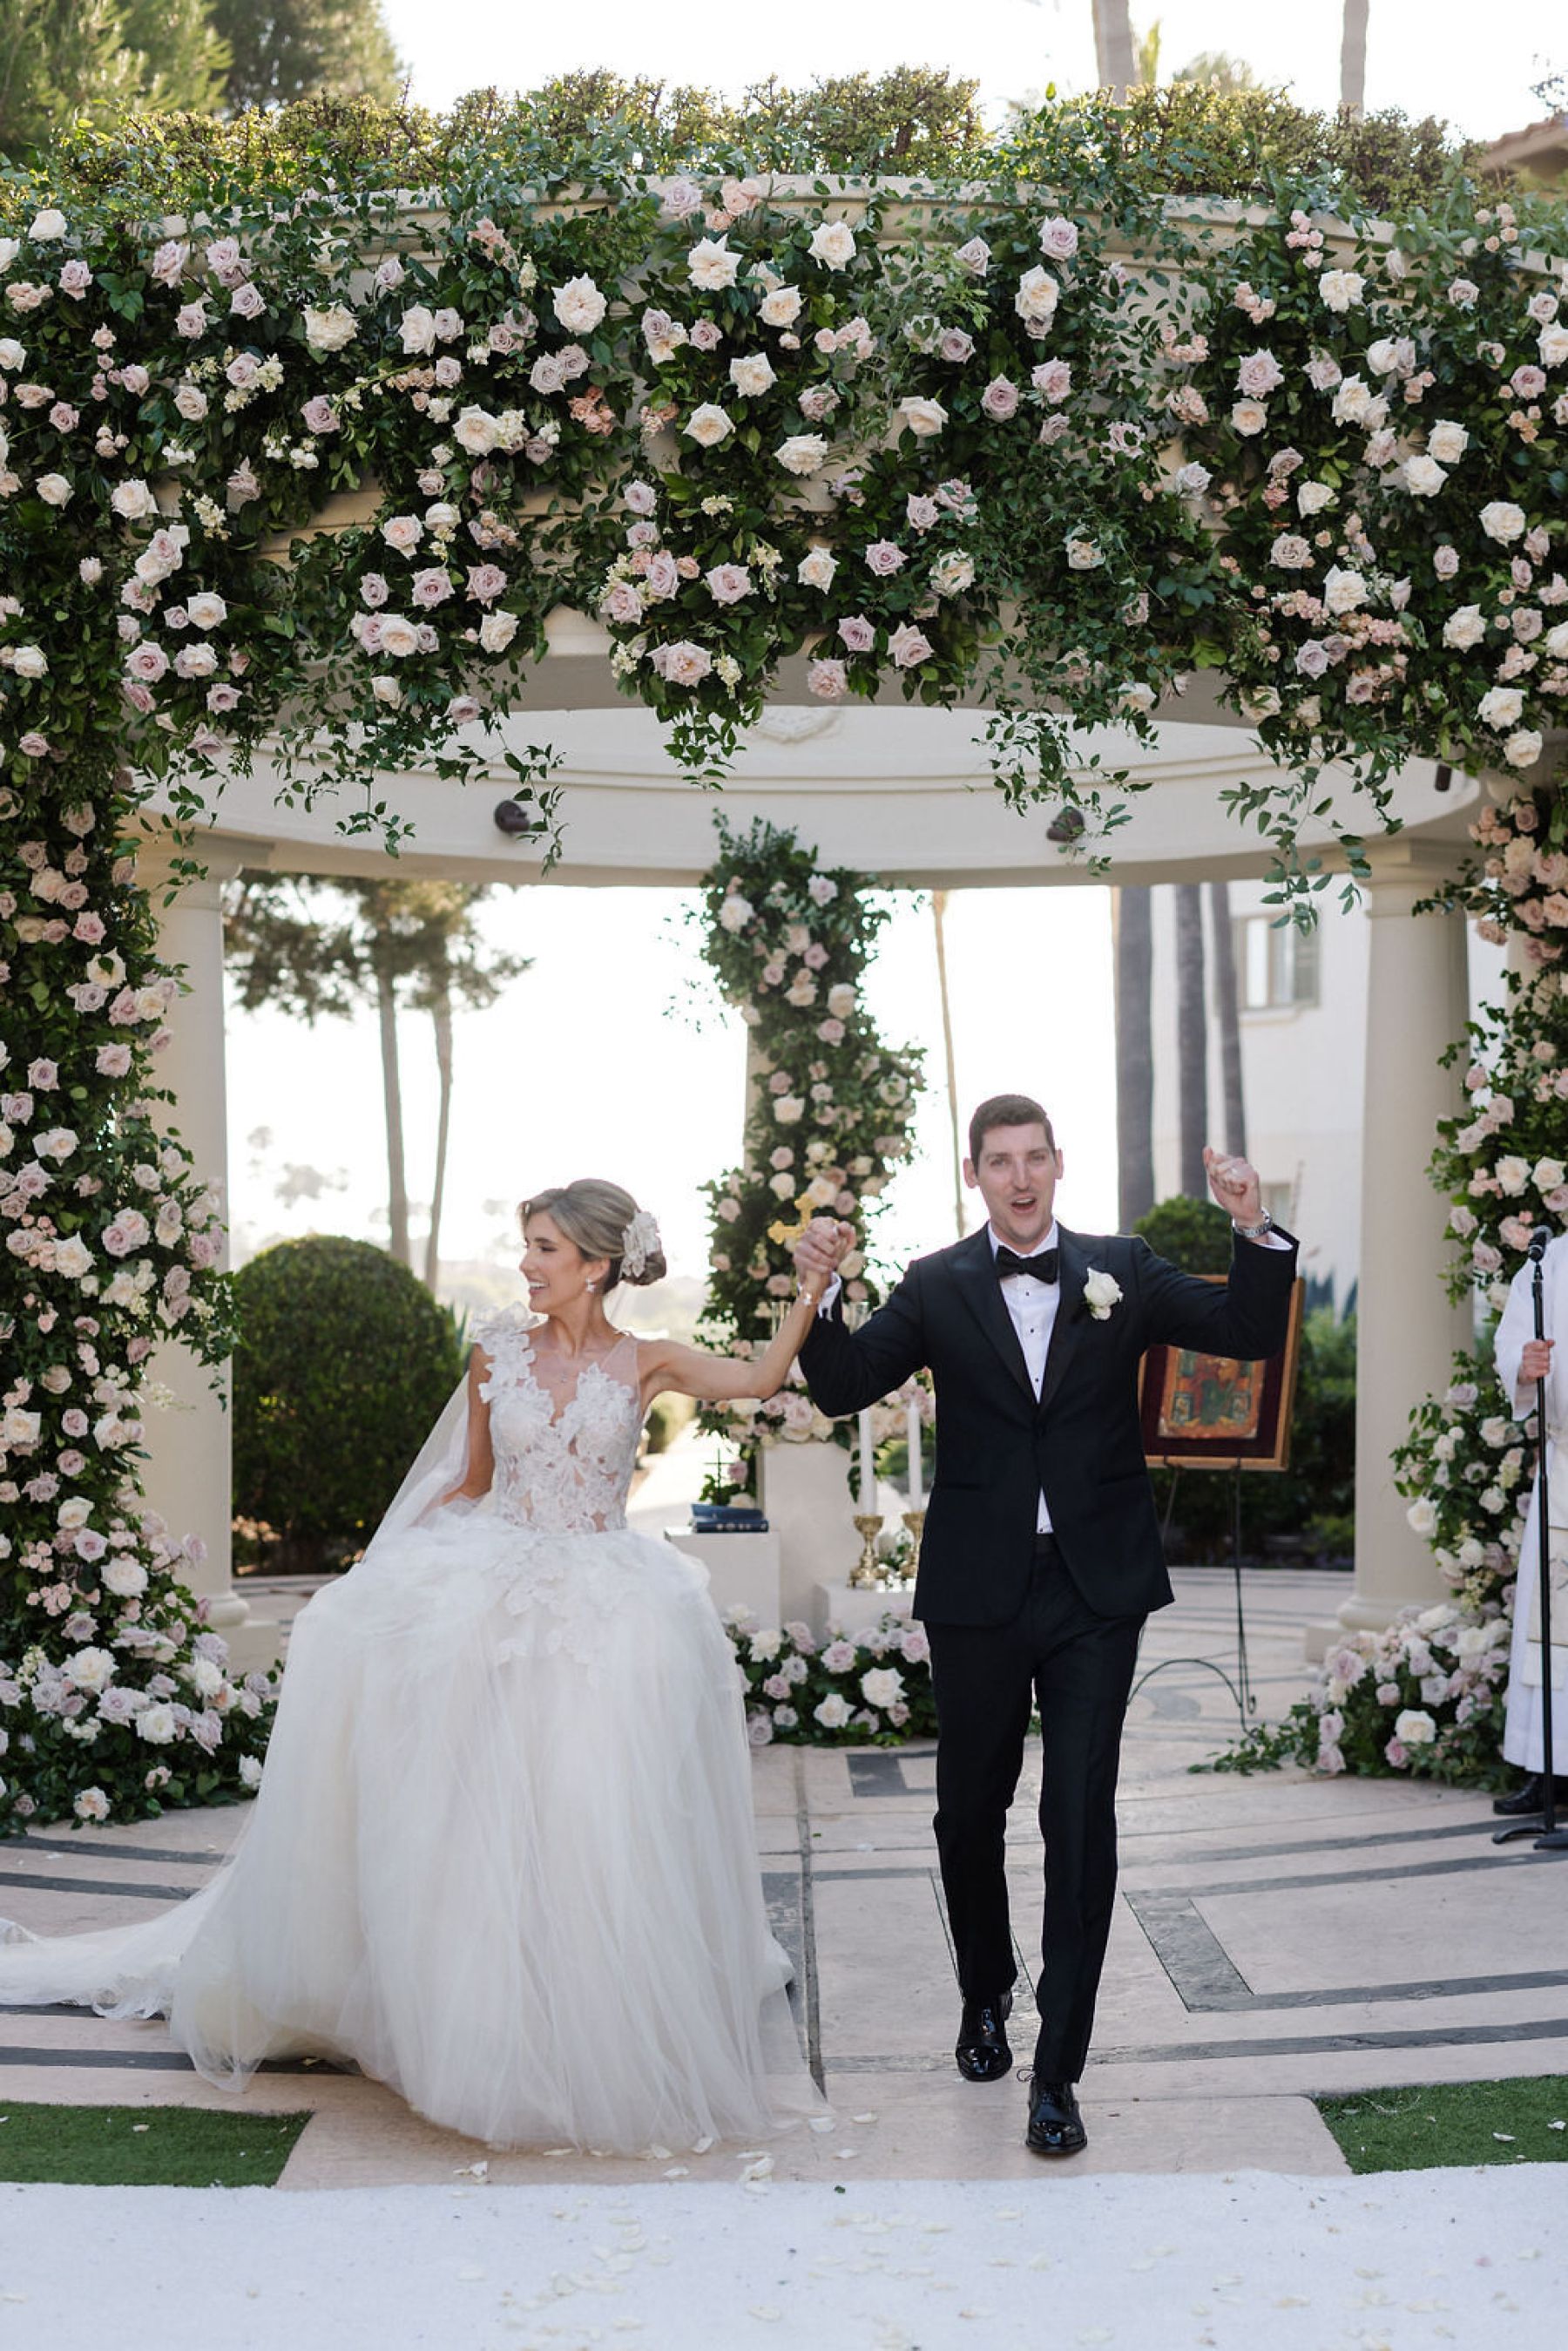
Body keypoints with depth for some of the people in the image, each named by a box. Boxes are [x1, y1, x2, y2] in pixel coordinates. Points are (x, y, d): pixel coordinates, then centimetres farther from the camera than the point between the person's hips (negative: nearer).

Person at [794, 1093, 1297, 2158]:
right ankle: (986, 1997, 41)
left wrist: (1258, 1233, -19)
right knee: (971, 1811, 16)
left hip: (1095, 1590, -1)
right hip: (978, 1592, 1)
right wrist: (821, 1296, -22)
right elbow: (844, 1386, -5)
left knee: (1082, 1821, -5)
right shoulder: (937, 1288, 1)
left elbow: (1250, 1334, -2)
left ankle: (1058, 2070, 1)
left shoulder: (1122, 1271, 2)